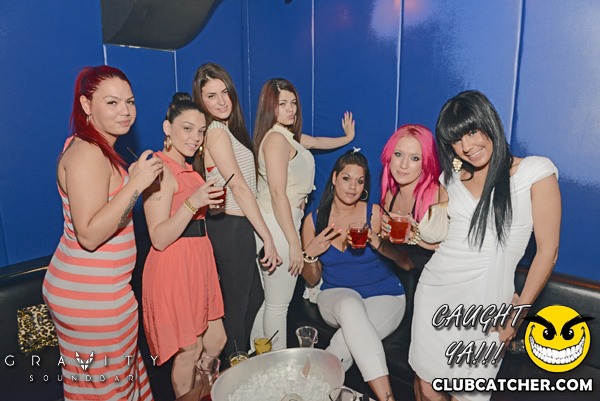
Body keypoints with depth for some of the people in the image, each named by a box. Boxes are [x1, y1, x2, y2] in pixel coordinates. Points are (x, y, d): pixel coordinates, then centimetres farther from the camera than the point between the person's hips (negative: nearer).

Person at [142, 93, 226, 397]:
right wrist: (192, 203, -29)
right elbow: (159, 238, -21)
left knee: (215, 342, 16)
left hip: (198, 263, 10)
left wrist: (208, 204, 14)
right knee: (189, 349, 5)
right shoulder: (160, 170, -14)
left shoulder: (186, 169, 17)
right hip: (174, 267, -9)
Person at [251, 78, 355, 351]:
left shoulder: (287, 135, 15)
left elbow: (316, 141, 35)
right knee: (279, 304, 3)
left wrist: (347, 138, 50)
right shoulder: (276, 138, -16)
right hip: (278, 225, -10)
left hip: (285, 219, 10)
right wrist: (294, 243, -21)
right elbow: (278, 194, -22)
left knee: (270, 297, 20)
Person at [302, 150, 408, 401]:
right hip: (336, 297, 1)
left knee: (351, 334, -34)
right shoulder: (314, 220, 1)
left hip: (384, 297, -1)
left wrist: (376, 242, -25)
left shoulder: (375, 214, -4)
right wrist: (311, 254, -14)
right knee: (350, 306, -35)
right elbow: (312, 280, 7)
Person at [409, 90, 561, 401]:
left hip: (485, 301, -4)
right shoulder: (452, 178, 9)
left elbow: (547, 251, -5)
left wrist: (518, 311, -3)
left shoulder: (535, 173, -6)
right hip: (435, 290, 4)